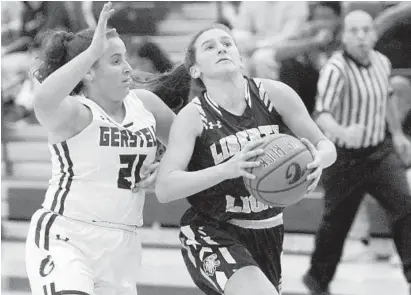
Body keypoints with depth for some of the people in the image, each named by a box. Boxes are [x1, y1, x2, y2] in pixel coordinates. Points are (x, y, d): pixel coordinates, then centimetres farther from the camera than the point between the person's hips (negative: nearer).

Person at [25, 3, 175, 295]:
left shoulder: (144, 104, 5)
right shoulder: (76, 112, -14)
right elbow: (43, 103, -39)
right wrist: (93, 51, -38)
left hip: (121, 247, 6)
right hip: (65, 239, -6)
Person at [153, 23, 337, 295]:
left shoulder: (274, 94, -6)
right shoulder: (193, 117, -13)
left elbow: (325, 145, 2)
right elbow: (164, 188, -23)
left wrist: (318, 159, -23)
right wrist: (228, 169, -37)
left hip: (268, 230, 5)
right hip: (210, 235, -5)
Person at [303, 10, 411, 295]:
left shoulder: (382, 62, 2)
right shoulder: (336, 70, -22)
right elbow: (322, 114, -35)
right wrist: (342, 132, -54)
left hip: (380, 151, 5)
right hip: (345, 158, -5)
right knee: (336, 222, 9)